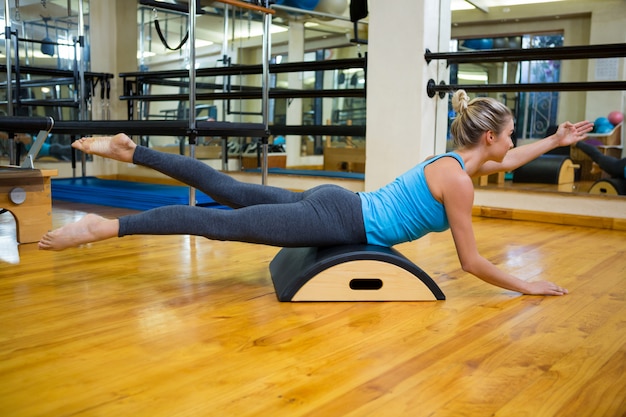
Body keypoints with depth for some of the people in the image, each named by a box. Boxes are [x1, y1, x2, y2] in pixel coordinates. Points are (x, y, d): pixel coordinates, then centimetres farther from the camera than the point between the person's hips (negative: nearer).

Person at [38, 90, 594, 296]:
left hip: (334, 204, 8)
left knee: (228, 193, 10)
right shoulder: (458, 179, -13)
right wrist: (528, 287, 2)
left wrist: (556, 141, 34)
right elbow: (472, 262, -9)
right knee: (224, 223, -10)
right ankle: (106, 227, -7)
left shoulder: (455, 161, 12)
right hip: (337, 221, -8)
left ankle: (130, 151, 14)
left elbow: (507, 163, 34)